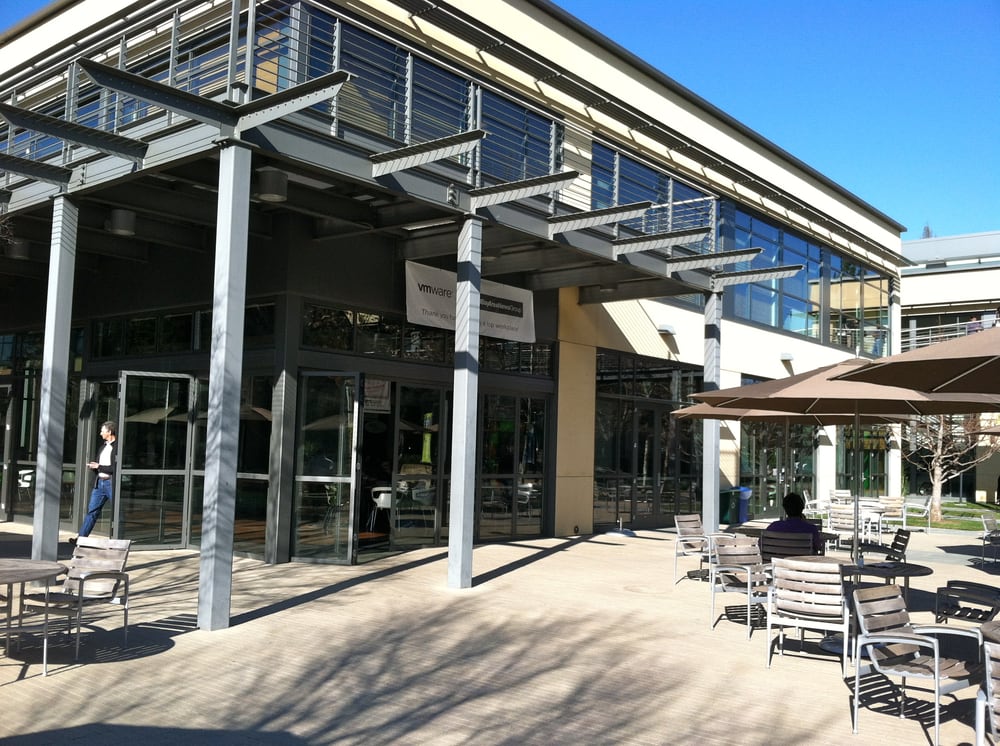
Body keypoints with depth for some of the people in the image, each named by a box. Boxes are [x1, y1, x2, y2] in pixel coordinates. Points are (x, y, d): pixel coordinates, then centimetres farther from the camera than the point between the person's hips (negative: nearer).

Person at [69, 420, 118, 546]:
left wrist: (99, 466, -12)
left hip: (111, 482, -8)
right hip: (100, 482, 8)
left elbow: (116, 468, -17)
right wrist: (93, 467, 4)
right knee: (92, 510, 8)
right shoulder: (104, 447, 17)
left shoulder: (117, 446, -10)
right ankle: (81, 536, 11)